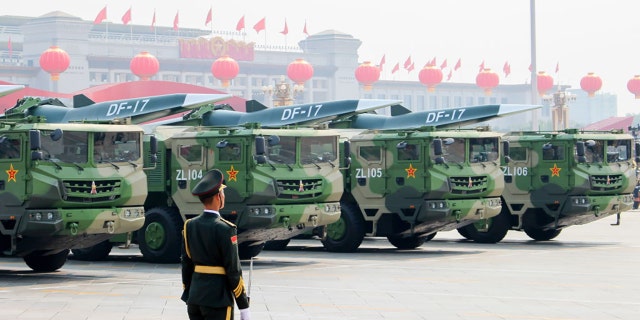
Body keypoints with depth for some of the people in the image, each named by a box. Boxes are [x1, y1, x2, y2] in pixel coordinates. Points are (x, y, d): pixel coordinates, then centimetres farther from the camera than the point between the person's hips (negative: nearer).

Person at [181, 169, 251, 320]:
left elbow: (186, 263, 11)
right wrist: (244, 306, -6)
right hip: (218, 300, -7)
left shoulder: (190, 226, 6)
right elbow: (233, 270, -13)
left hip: (194, 297, 7)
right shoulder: (225, 229, -13)